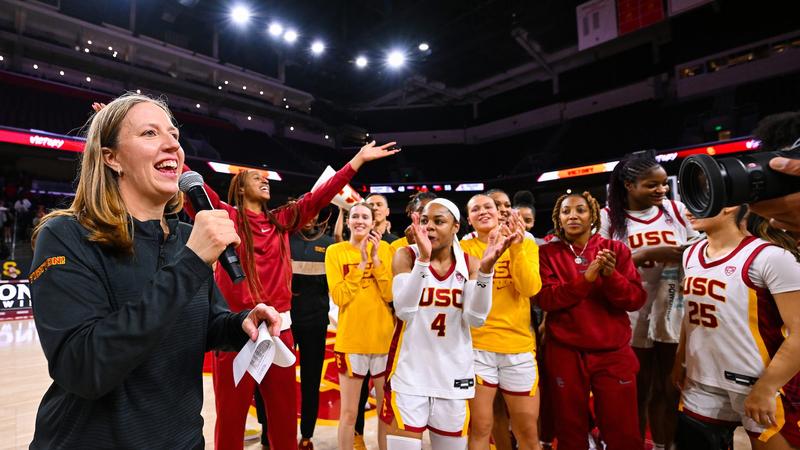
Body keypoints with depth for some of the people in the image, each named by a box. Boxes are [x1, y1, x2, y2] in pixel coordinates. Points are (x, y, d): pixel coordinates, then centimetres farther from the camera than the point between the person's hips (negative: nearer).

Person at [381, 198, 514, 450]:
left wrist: (486, 267, -25)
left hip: (453, 374, 3)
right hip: (410, 373, -2)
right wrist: (423, 258, -30)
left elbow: (476, 318, -13)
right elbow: (404, 311, -20)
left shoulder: (469, 264, 0)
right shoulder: (406, 257, -6)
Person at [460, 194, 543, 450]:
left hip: (519, 345, 2)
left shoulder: (526, 244, 4)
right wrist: (494, 247, -24)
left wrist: (516, 247, -22)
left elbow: (530, 288, -11)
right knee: (480, 427, 5)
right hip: (478, 345, -1)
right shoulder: (465, 248, 2)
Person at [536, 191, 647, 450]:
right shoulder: (548, 252, 1)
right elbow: (546, 299, -12)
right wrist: (586, 278, -22)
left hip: (614, 353, 1)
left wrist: (611, 275, -22)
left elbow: (636, 299, -4)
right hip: (565, 353, 0)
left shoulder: (616, 249, 3)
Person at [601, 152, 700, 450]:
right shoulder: (610, 217, -6)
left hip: (674, 316, 3)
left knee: (669, 391, 17)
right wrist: (650, 253, -19)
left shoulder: (676, 210, 3)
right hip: (633, 319, -3)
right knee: (637, 392, 13)